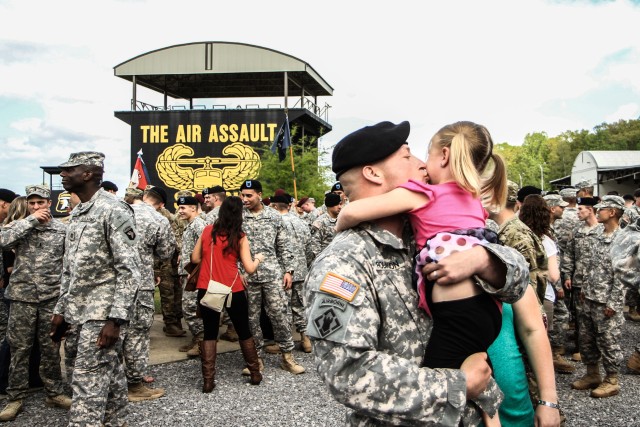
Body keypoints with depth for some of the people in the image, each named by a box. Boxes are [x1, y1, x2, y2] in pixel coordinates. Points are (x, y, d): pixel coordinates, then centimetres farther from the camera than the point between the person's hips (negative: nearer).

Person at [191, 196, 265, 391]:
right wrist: (258, 259, 13)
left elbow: (195, 258, 9)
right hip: (233, 290, -2)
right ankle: (255, 374, 26)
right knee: (244, 332, 15)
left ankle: (208, 380, 9)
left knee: (209, 333, 13)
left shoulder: (207, 230, 4)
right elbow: (249, 269, -5)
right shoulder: (240, 237, -3)